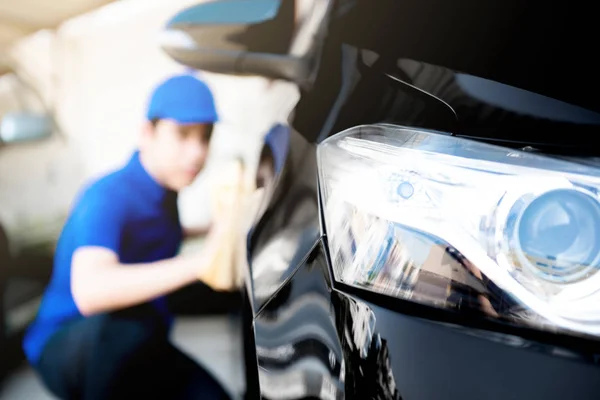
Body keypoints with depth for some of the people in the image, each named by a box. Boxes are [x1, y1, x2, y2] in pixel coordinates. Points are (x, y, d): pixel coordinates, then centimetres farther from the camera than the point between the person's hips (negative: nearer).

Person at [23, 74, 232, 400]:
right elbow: (88, 291, -46)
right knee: (131, 318, -39)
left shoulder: (165, 184, -3)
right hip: (64, 347, -7)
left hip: (132, 351, 7)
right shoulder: (108, 197, -26)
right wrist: (198, 262, -54)